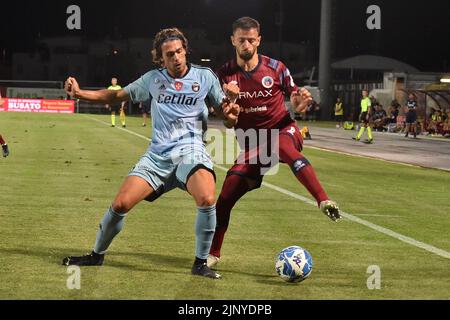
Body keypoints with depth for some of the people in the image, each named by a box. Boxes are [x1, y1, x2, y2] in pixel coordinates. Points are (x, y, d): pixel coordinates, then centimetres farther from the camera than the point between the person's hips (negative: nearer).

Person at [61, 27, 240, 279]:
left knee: (207, 199, -31)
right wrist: (79, 93, 8)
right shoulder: (153, 79, 10)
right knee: (120, 204, -6)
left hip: (190, 151, -2)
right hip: (158, 154, 3)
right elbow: (117, 96, 19)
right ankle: (97, 255, 20)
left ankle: (201, 263, -12)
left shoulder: (205, 77, 4)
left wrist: (231, 111, -14)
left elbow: (224, 108, 11)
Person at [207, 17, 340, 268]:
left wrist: (301, 101, -19)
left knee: (282, 144, -41)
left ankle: (324, 201, -57)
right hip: (251, 142, 3)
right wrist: (229, 101, -22)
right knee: (225, 197, -6)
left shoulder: (275, 68, -4)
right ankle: (213, 254, 15)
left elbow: (295, 103, 6)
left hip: (283, 128, -3)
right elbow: (229, 124, 0)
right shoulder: (225, 75, 0)